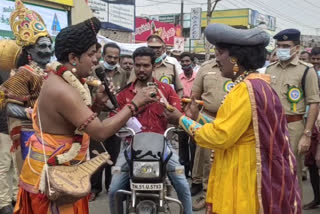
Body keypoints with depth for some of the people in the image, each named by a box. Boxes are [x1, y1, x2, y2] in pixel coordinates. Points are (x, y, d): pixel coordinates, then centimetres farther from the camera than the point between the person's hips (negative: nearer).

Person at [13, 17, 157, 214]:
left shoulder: (60, 80, 5)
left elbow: (79, 119, 12)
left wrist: (97, 104, -5)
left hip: (59, 167, 10)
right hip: (51, 172, -10)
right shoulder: (62, 90, -27)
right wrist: (134, 104, -24)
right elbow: (101, 132, -30)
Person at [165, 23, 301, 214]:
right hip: (243, 174, 9)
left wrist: (182, 120, -11)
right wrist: (198, 117, 8)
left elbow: (220, 136, -22)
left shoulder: (246, 88, -20)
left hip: (244, 179, -9)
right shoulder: (256, 84, 10)